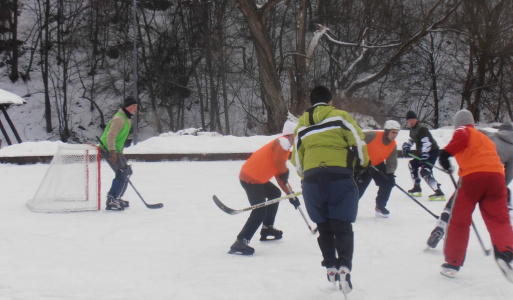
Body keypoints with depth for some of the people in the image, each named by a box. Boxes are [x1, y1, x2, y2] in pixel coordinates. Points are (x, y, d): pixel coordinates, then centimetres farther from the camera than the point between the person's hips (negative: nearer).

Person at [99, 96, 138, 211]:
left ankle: (117, 198, 25)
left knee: (127, 172, 15)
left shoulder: (128, 119, 14)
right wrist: (112, 152, -32)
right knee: (122, 174, -17)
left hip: (116, 150, 11)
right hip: (108, 150, -11)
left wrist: (120, 151, 21)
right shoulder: (119, 119, -20)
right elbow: (110, 136, -27)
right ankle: (111, 201, -18)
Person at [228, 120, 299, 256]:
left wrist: (290, 194, 25)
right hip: (250, 178, -11)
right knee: (260, 212, -19)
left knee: (275, 193, 31)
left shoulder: (284, 144, 24)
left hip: (257, 177, 11)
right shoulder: (283, 141, -7)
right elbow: (278, 161, -26)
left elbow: (280, 176, 28)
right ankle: (240, 243, -24)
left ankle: (267, 229, 38)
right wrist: (285, 171, -4)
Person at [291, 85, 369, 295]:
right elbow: (358, 140, -1)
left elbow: (296, 158, 19)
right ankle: (344, 266, -16)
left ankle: (330, 266, 13)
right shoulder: (339, 116, 6)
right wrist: (362, 164, 14)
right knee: (342, 227, 0)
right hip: (339, 177, -3)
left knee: (324, 227, 16)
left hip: (312, 179, 3)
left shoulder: (302, 125, 18)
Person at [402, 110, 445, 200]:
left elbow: (427, 143, -28)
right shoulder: (412, 129, 11)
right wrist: (406, 146, 7)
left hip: (432, 151, -11)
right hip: (423, 152, 11)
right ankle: (417, 188, 35)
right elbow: (411, 140, 27)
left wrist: (424, 156, -36)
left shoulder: (422, 129, -20)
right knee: (412, 164, 24)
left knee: (425, 171, -25)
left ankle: (439, 193, -35)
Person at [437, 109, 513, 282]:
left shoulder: (463, 131, 15)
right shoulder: (485, 138, 34)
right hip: (496, 176, 5)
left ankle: (452, 264, 13)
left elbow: (462, 138, -9)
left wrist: (446, 153, -9)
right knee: (499, 220, 2)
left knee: (459, 221, 7)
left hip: (472, 176, -4)